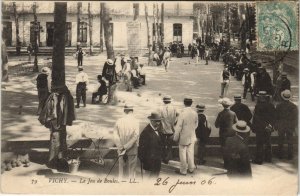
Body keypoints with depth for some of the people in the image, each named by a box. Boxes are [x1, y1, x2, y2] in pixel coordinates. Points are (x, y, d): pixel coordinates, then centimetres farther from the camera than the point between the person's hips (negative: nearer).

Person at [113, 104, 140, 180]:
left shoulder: (119, 121, -2)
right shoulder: (135, 121, -9)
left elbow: (115, 136, -5)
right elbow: (135, 136, -17)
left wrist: (121, 148, -6)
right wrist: (126, 147, -13)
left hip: (121, 151, 2)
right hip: (132, 151, -2)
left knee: (121, 169, 13)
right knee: (131, 171, 6)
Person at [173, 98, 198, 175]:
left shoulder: (182, 114, -21)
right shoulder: (195, 113, -6)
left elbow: (178, 127, -17)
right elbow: (196, 125, 7)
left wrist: (175, 138, -6)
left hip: (183, 137, -5)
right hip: (192, 137, 5)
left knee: (183, 154, 7)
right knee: (190, 153, 16)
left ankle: (183, 171, 16)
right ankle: (191, 169, 27)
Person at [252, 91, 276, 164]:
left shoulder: (258, 106, -17)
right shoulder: (271, 106, 0)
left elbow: (255, 118, -14)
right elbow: (273, 118, 6)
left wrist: (253, 128, -7)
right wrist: (271, 125, 15)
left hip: (260, 128, -6)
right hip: (268, 129, 6)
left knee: (259, 144, 2)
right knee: (268, 143, 18)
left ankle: (259, 159, 7)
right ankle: (268, 158, 28)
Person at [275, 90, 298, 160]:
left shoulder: (279, 106, -13)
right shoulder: (293, 106, -12)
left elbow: (276, 117, -6)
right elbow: (295, 117, -4)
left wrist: (275, 125, 6)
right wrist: (295, 126, 8)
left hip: (280, 126, 0)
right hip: (290, 126, 0)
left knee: (280, 141, 13)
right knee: (290, 141, 12)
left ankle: (280, 154, 20)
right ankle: (290, 155, 17)